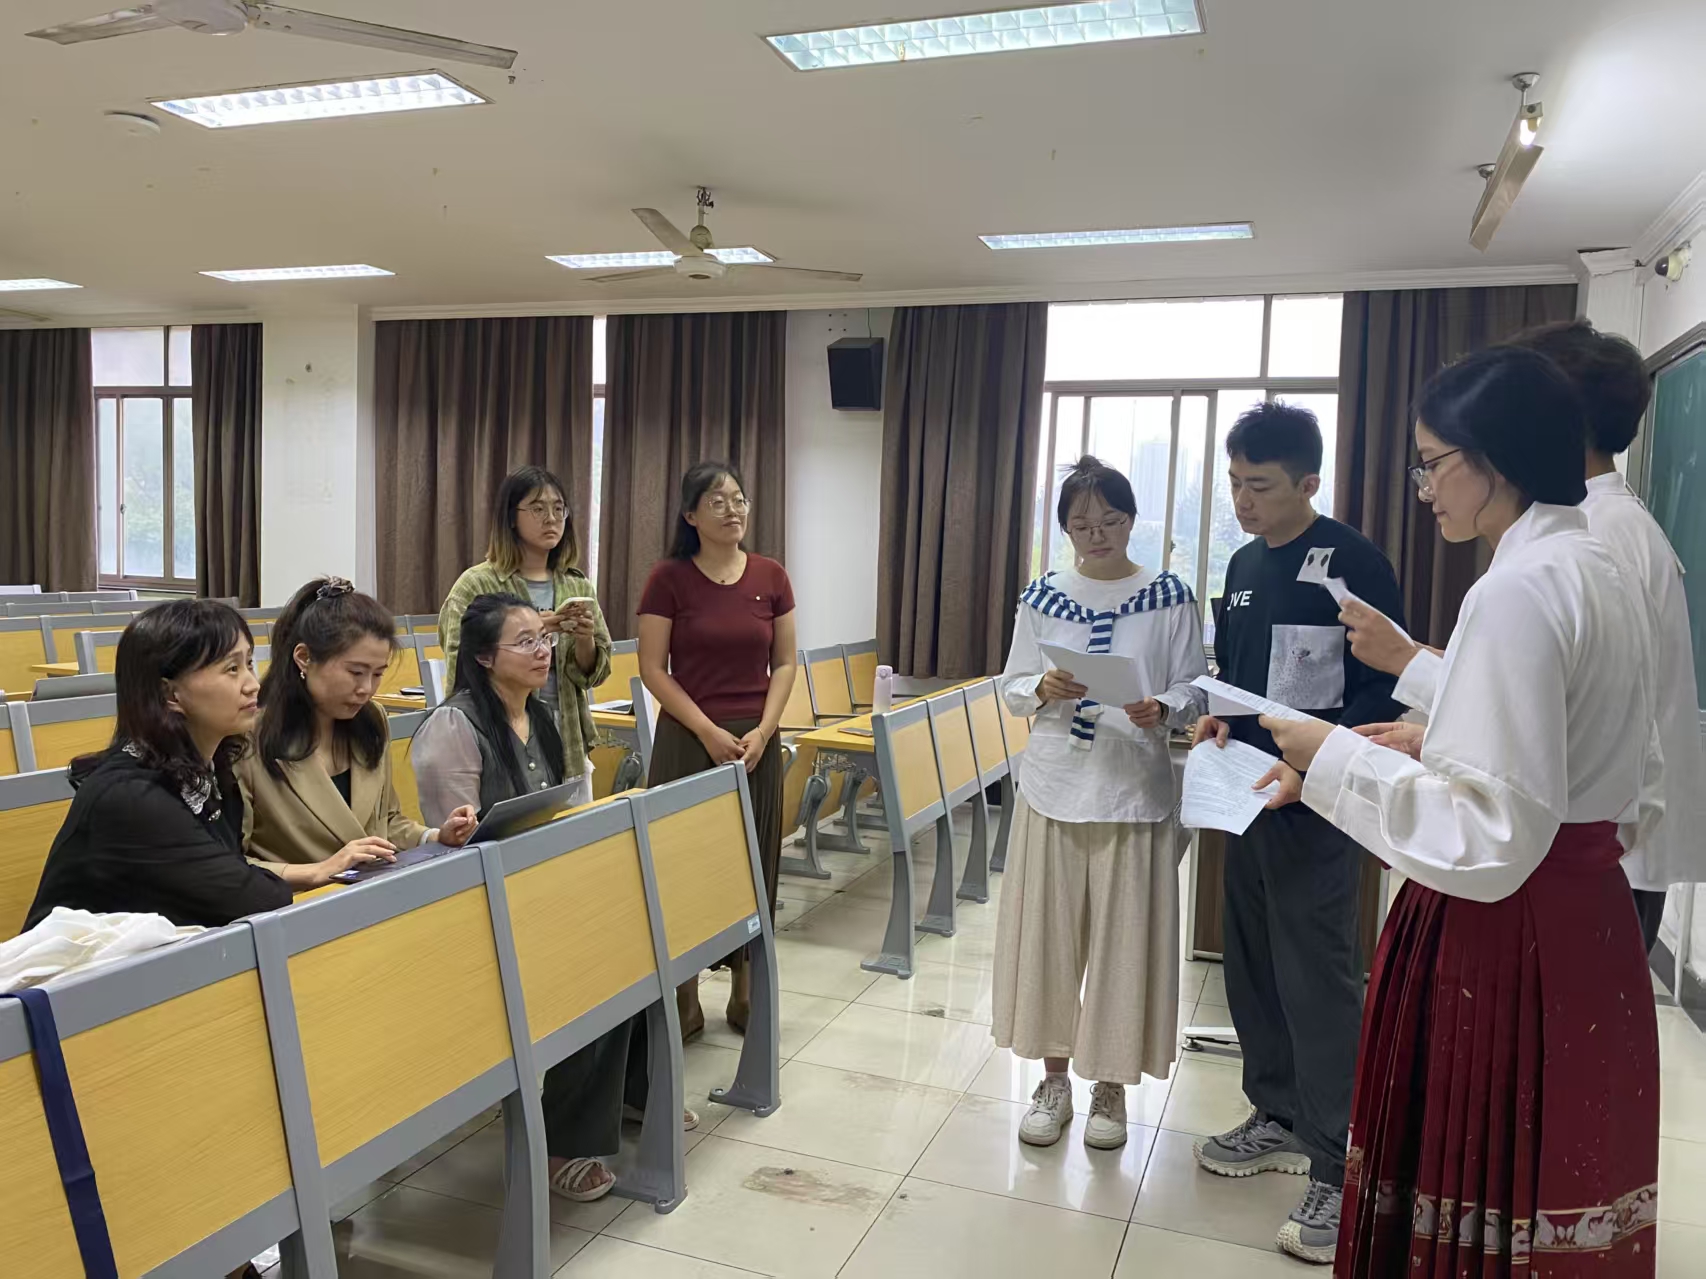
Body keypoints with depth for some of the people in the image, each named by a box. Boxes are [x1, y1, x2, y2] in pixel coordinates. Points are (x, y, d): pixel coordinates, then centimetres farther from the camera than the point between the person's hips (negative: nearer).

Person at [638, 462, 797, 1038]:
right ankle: (684, 996, 18)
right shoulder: (669, 577, -5)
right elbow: (654, 670, -6)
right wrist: (709, 732, -13)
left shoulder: (771, 577, 3)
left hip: (757, 742, 3)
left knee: (753, 861, 9)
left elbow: (786, 663, 5)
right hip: (687, 740, -2)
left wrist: (762, 731, -8)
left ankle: (744, 990, 25)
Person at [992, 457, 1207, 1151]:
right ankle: (1055, 1079, 26)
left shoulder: (1169, 597, 0)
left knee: (1125, 939, 4)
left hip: (1134, 793, -2)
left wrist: (1162, 710, -20)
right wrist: (1042, 691, -15)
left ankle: (1111, 1087, 24)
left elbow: (1194, 689, 1)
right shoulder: (1043, 596, 5)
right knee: (1047, 934, 7)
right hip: (1053, 786, 2)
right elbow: (1011, 686, 7)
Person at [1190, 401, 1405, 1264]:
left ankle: (1341, 1170, 6)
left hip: (1316, 805, -7)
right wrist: (1218, 717, 1)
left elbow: (1381, 690, -13)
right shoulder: (1244, 564, 12)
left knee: (1318, 982, -5)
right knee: (1251, 969, 14)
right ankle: (1279, 1119, 31)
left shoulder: (1353, 562, -11)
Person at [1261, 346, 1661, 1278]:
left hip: (1500, 946, -10)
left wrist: (1336, 759, -16)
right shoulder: (1602, 578, 10)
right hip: (1587, 927, 10)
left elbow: (1491, 833, -25)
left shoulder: (1519, 589, -20)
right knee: (1558, 1190, 19)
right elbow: (1634, 797, 17)